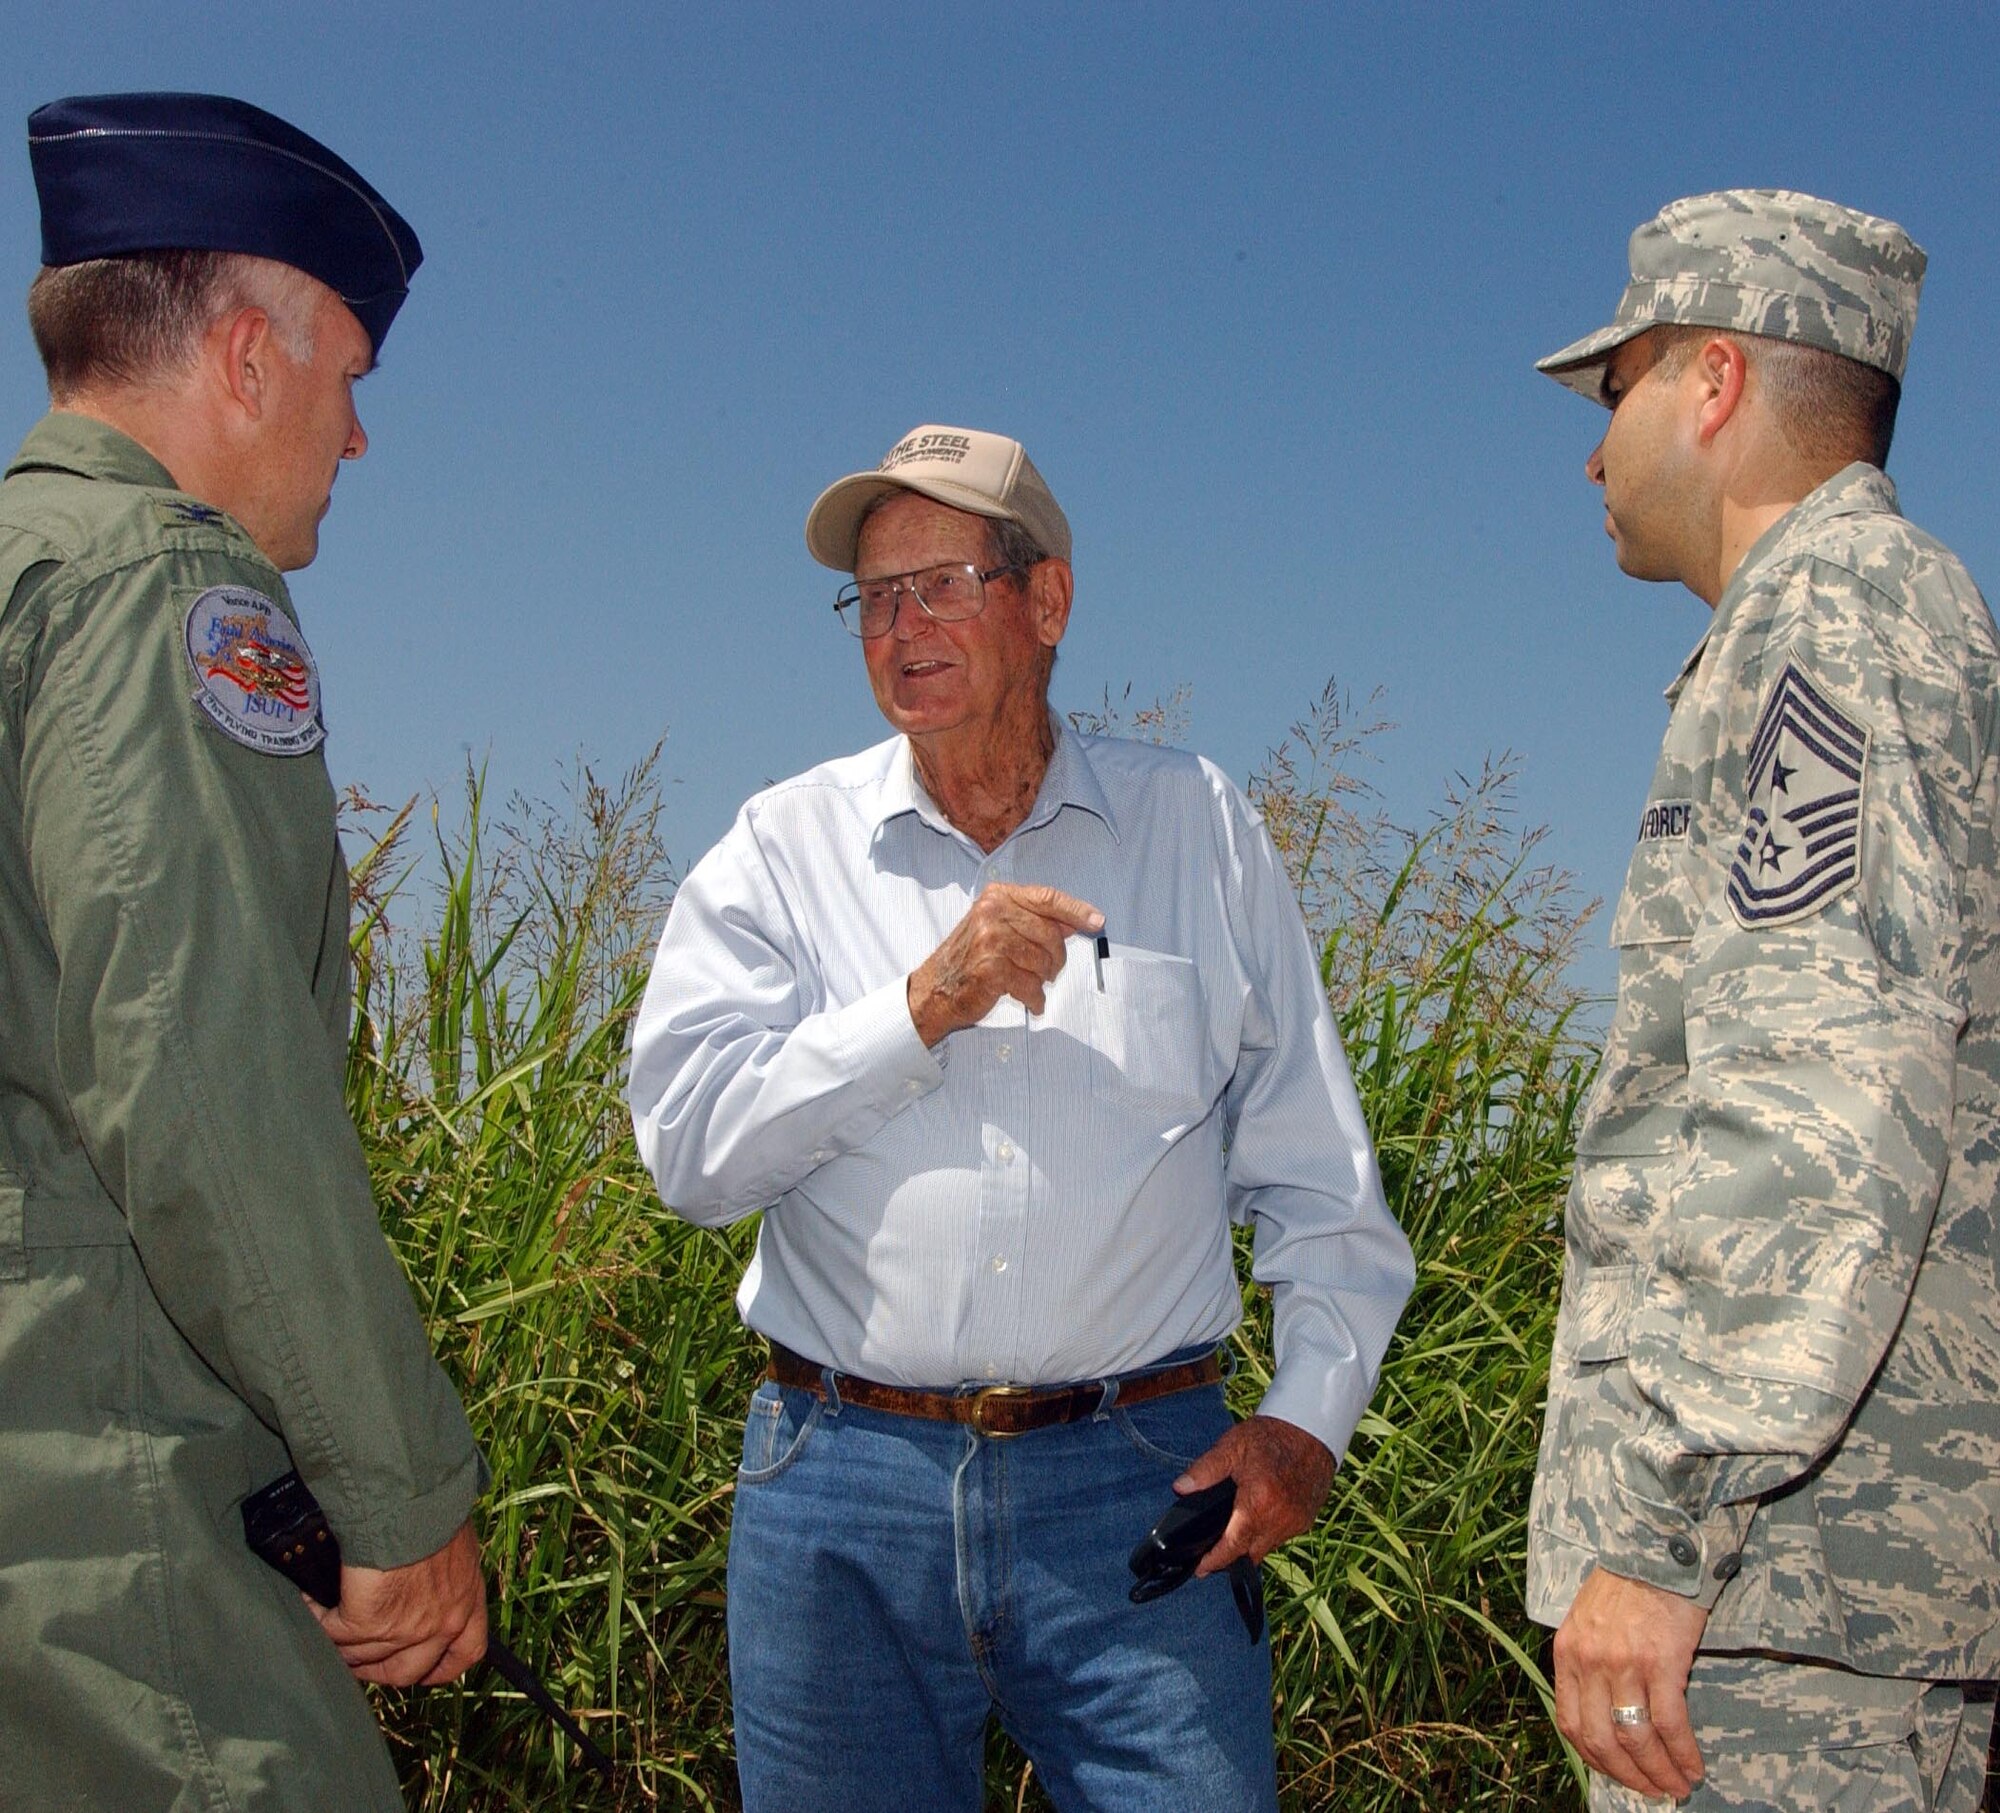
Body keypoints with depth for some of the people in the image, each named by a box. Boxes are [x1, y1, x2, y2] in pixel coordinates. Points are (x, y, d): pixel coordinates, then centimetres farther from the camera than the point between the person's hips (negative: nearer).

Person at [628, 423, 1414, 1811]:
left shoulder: (1201, 829, 9)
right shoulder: (789, 848, 8)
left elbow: (1322, 1185, 10)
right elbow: (691, 1146, -4)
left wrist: (1310, 1411, -2)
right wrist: (921, 1007, -13)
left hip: (1139, 1486, 0)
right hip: (845, 1489, 1)